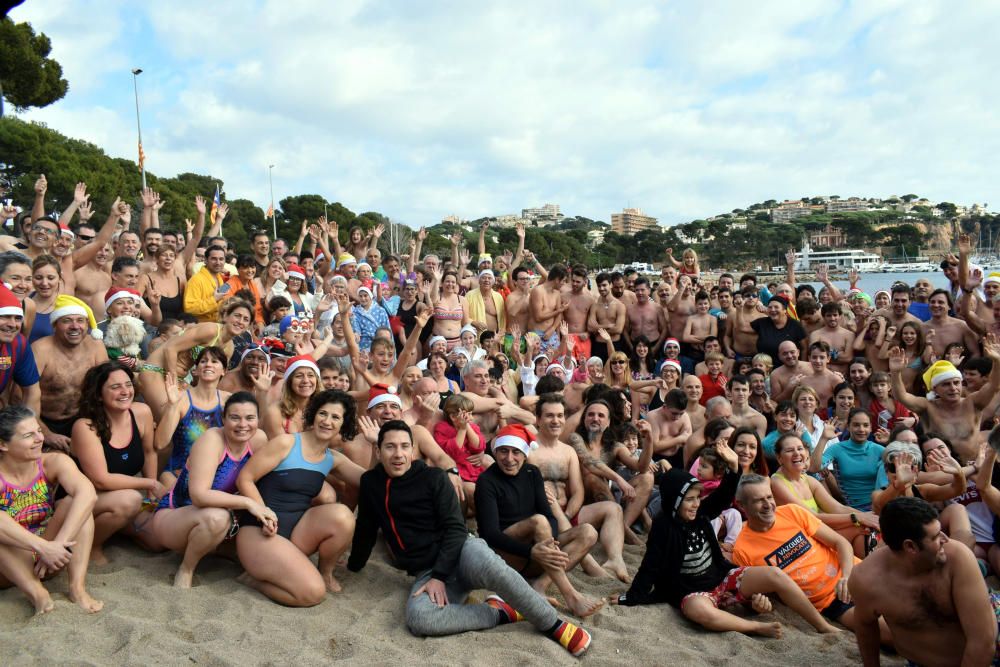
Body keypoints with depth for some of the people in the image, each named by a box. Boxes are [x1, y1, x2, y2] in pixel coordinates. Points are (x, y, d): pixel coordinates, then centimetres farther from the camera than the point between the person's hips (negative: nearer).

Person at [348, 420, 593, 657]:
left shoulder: (433, 477, -1)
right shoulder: (370, 482, 9)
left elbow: (455, 528, -8)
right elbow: (366, 530, 23)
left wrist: (440, 576, -18)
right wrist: (353, 565, 32)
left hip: (460, 550, -3)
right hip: (425, 572, 3)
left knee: (488, 565, -41)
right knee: (417, 618, -34)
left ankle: (555, 626, -23)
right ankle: (501, 612, -16)